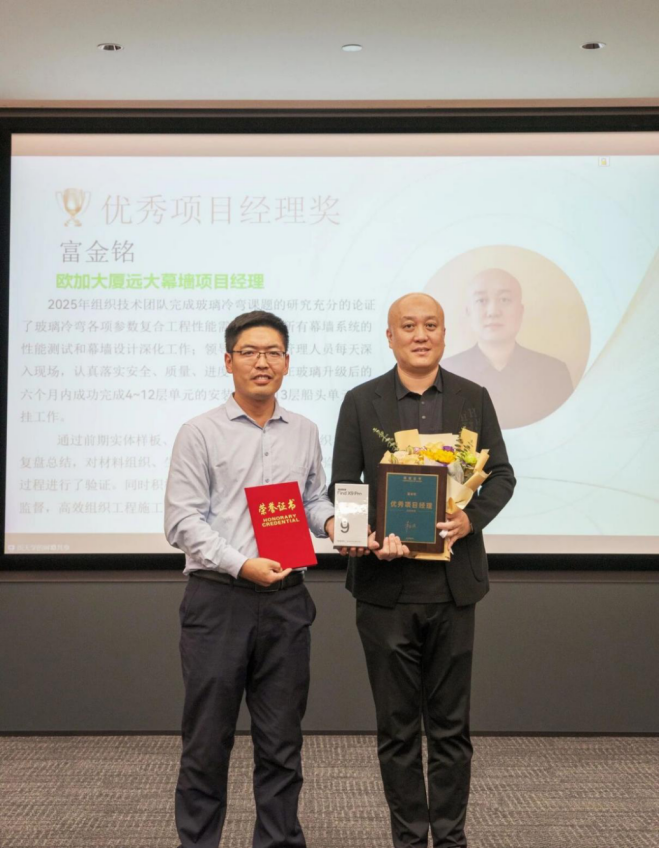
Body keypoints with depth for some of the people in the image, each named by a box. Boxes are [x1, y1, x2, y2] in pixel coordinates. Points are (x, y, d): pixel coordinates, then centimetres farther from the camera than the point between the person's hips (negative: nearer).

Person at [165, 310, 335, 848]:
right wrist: (241, 565, -18)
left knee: (282, 740, 10)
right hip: (217, 599, -3)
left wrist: (330, 521, -3)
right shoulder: (201, 434, -2)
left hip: (286, 599, 3)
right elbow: (183, 521, -7)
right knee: (208, 739, 3)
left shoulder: (304, 433, 11)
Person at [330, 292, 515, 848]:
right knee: (397, 726, 8)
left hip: (452, 585, 1)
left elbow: (501, 474, 6)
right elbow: (342, 487, 2)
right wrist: (368, 537, -17)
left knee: (451, 725, 9)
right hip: (386, 586, -1)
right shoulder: (361, 403, 3)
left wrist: (471, 517, -14)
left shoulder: (473, 399, 7)